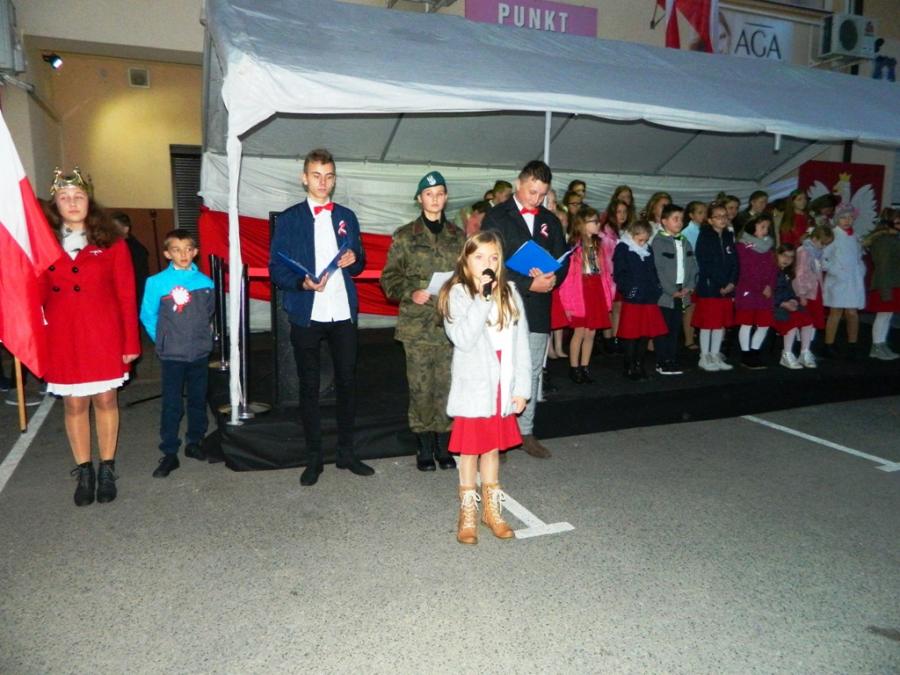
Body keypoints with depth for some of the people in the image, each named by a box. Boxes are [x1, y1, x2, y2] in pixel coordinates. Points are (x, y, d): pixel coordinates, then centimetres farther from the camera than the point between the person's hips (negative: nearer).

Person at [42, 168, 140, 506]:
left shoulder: (111, 243, 1)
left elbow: (126, 295, -1)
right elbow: (38, 294, 4)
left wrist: (131, 341, -4)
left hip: (105, 337, -1)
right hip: (63, 340, 1)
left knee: (105, 399, 7)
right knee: (75, 403, 7)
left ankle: (107, 469, 20)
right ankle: (84, 471, 21)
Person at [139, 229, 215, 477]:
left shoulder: (206, 282, -2)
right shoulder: (156, 283, -9)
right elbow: (148, 316, 1)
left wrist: (202, 335, 11)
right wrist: (162, 340, 5)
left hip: (200, 353, 3)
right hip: (171, 355, -3)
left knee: (198, 400, 13)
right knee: (171, 405, 1)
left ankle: (194, 442, 28)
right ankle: (169, 453, 9)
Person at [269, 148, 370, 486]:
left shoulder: (346, 217, 13)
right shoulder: (289, 218, 2)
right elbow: (276, 268, -3)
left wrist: (354, 260, -5)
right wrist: (303, 283, -21)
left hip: (343, 314, 3)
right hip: (307, 315, -3)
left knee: (347, 382, 8)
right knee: (309, 386, 6)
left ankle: (346, 451, 22)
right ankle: (314, 457, 18)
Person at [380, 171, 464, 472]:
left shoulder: (458, 237, 11)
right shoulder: (405, 236, 5)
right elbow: (389, 277, 3)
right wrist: (410, 294, -13)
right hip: (417, 324, -2)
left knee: (448, 385, 3)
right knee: (421, 387, 1)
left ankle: (443, 445, 17)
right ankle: (425, 447, 15)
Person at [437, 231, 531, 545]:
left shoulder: (509, 292, 3)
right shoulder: (458, 293, -9)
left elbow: (521, 342, 3)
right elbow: (463, 339, -22)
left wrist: (522, 387, 0)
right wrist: (482, 299, -24)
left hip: (502, 387, 3)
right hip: (473, 386, -3)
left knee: (493, 447, 16)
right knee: (470, 450, 8)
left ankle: (492, 509, 31)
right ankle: (468, 513, 24)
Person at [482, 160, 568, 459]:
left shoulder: (550, 221, 13)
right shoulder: (497, 217, -3)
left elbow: (563, 261, 13)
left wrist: (552, 279, -11)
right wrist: (530, 284, -18)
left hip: (538, 310, 5)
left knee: (533, 372, 11)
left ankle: (526, 431, 23)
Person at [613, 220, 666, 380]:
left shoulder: (648, 249, 15)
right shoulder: (623, 248, -4)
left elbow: (653, 271, 20)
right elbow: (619, 273, -11)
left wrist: (657, 288, 8)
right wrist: (628, 289, -20)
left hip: (649, 299, 6)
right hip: (632, 300, -6)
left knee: (646, 334, 9)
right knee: (631, 335, 0)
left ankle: (639, 365, 21)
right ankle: (630, 367, 10)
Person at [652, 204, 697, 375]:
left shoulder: (685, 242, 13)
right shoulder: (658, 242, -8)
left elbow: (692, 266, 12)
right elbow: (658, 270, -15)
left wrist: (690, 286, -3)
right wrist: (672, 291, -14)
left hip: (682, 293, 6)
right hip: (665, 294, -6)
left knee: (676, 328, 11)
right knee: (663, 329, -1)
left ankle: (672, 360, 20)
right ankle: (662, 362, 6)